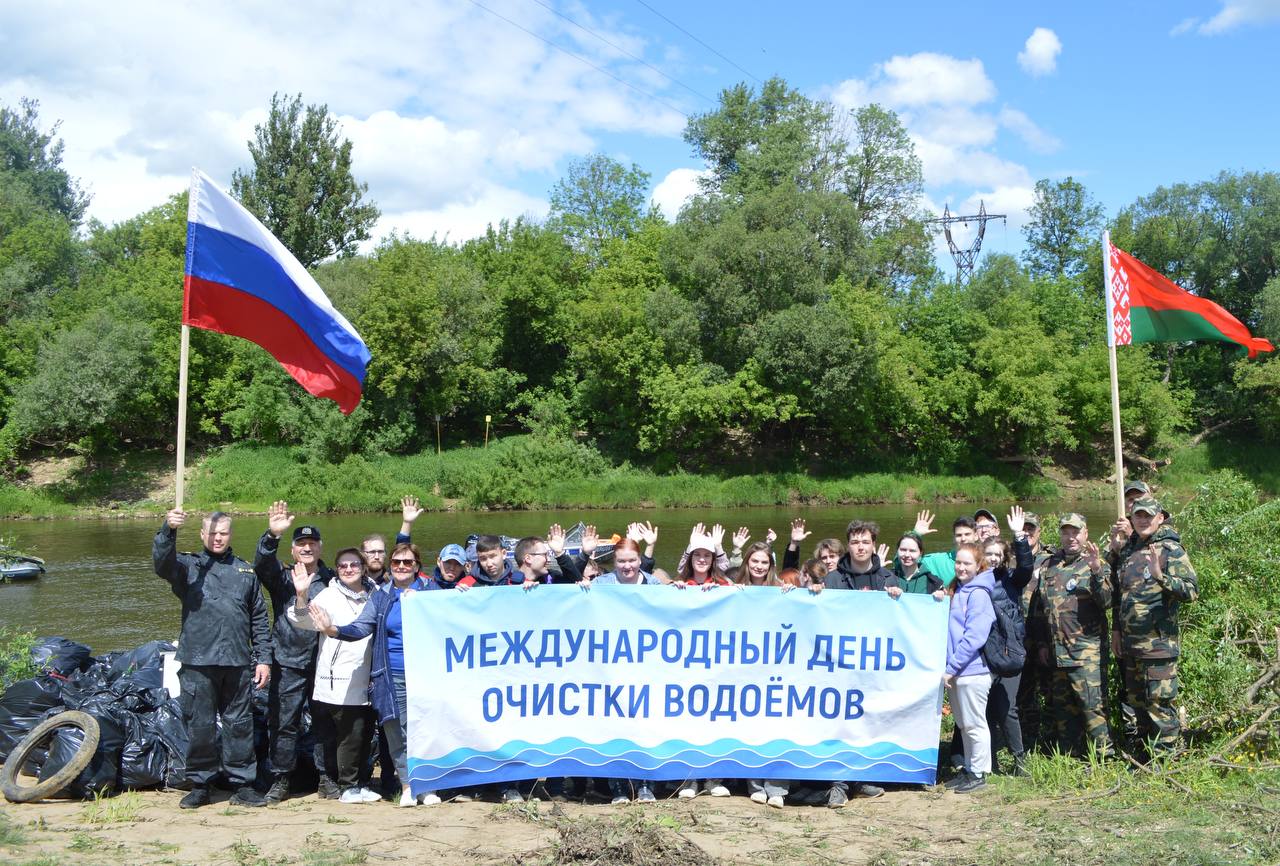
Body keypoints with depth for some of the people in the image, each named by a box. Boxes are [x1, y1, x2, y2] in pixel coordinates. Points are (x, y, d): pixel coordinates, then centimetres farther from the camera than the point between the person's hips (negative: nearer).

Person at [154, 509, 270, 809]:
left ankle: (243, 786, 14)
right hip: (198, 662, -2)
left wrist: (263, 658, 8)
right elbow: (162, 564, -15)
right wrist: (168, 530, -31)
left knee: (239, 724, 6)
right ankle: (200, 786, 17)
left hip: (238, 662, 2)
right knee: (199, 725, 4)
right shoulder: (189, 565, 8)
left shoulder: (245, 571, 15)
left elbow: (259, 619, 14)